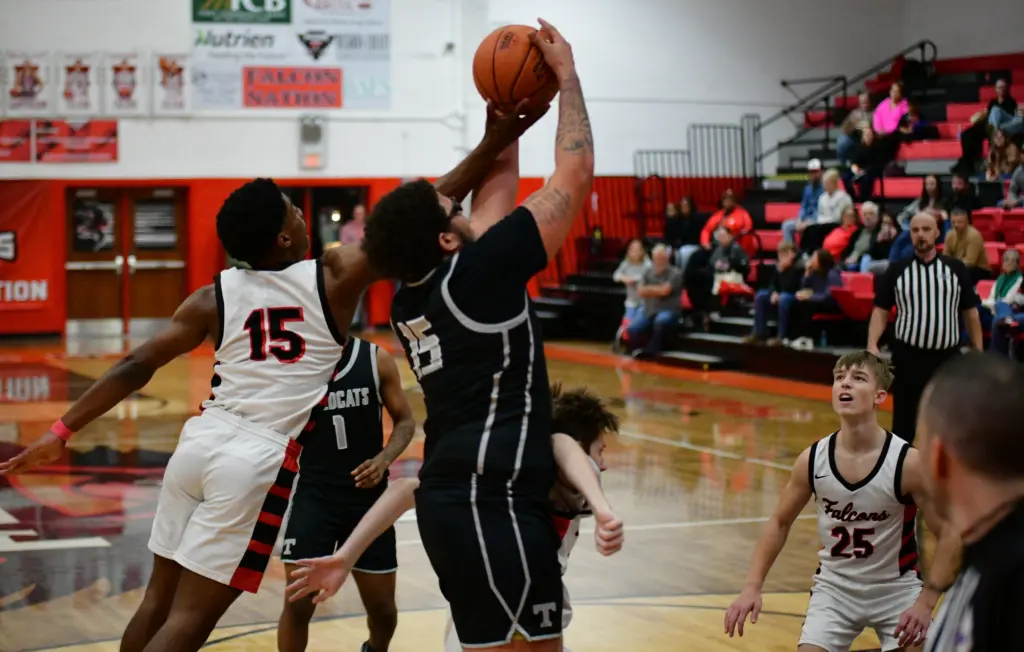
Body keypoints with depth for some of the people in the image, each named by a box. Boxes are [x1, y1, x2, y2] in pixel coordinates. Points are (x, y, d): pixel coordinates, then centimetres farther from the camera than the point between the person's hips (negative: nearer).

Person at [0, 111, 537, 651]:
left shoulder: (214, 298, 9)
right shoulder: (334, 278, -1)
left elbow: (138, 366, 6)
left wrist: (62, 432, 11)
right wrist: (493, 145, 2)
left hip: (200, 441, 5)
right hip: (261, 458, -5)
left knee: (160, 597, 16)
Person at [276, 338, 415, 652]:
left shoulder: (377, 358, -4)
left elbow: (405, 421, 2)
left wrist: (384, 459, -15)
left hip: (367, 492, 1)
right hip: (314, 492, -1)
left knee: (382, 607, 10)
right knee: (298, 602, -12)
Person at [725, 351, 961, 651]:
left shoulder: (908, 462, -20)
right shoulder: (812, 460, -12)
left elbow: (951, 534, -13)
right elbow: (779, 523, 4)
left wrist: (925, 603, -20)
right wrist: (752, 587, -4)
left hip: (896, 589, -2)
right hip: (835, 587, 2)